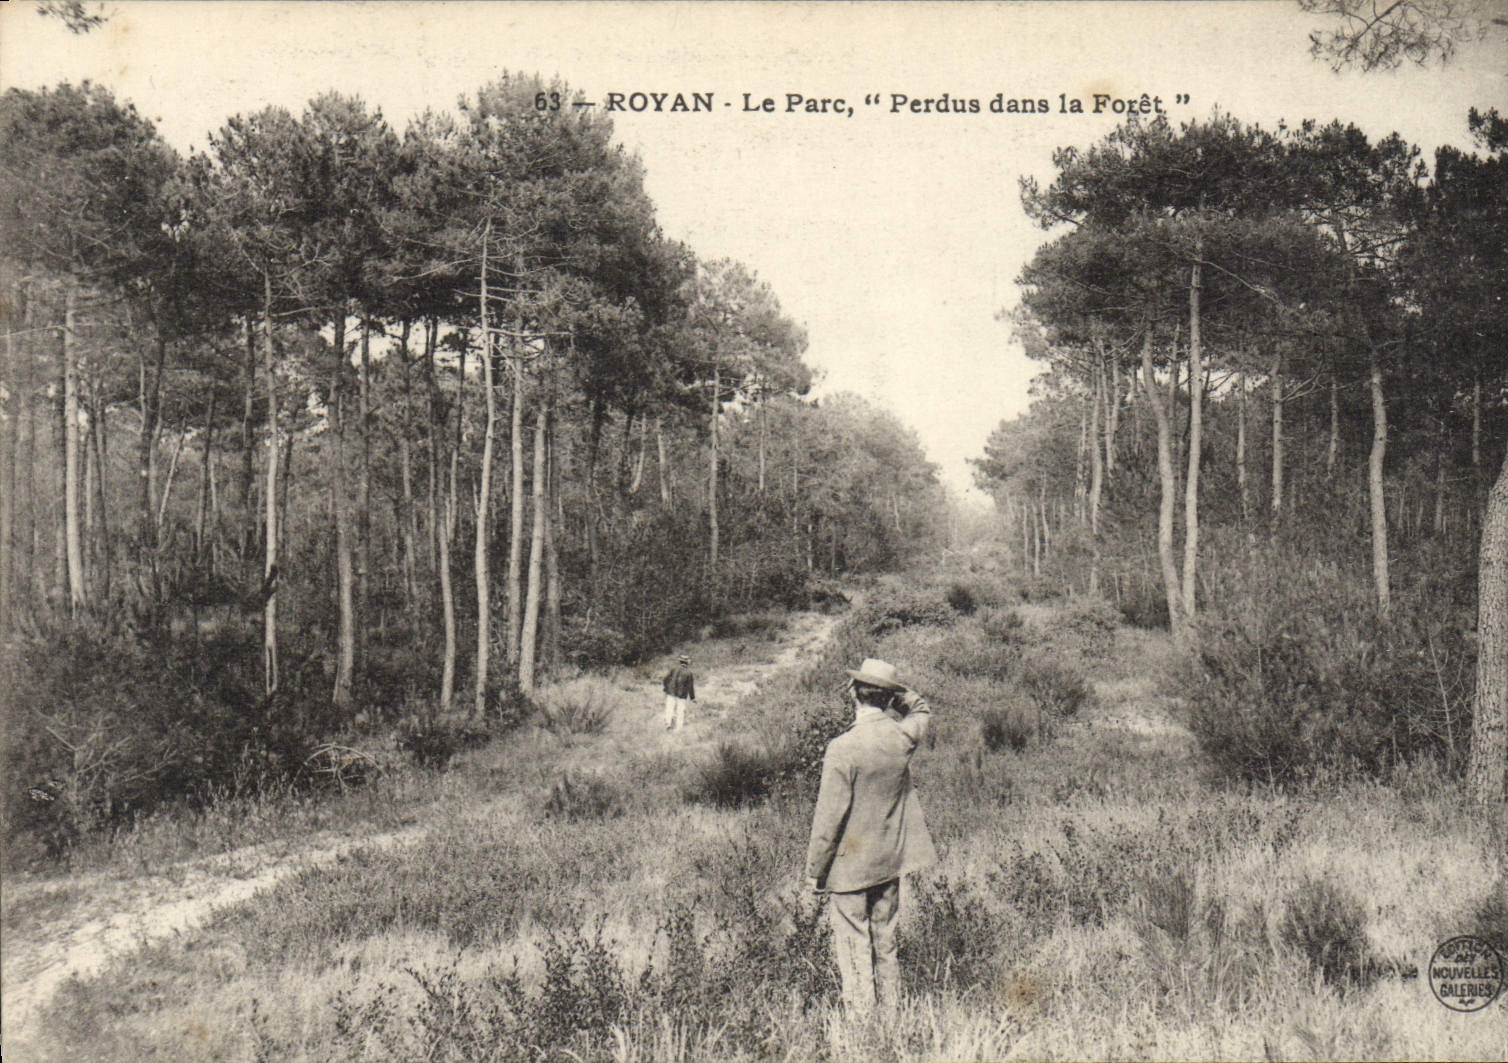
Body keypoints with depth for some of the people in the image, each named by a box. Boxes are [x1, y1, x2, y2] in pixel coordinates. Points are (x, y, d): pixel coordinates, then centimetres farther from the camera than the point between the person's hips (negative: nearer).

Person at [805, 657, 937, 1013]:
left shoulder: (843, 748, -22)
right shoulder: (902, 737, -6)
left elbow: (828, 818, -18)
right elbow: (922, 710, 21)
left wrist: (815, 870, -8)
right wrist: (896, 693, 9)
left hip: (850, 864, -6)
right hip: (891, 861, 6)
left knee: (853, 948, 5)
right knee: (885, 941, 19)